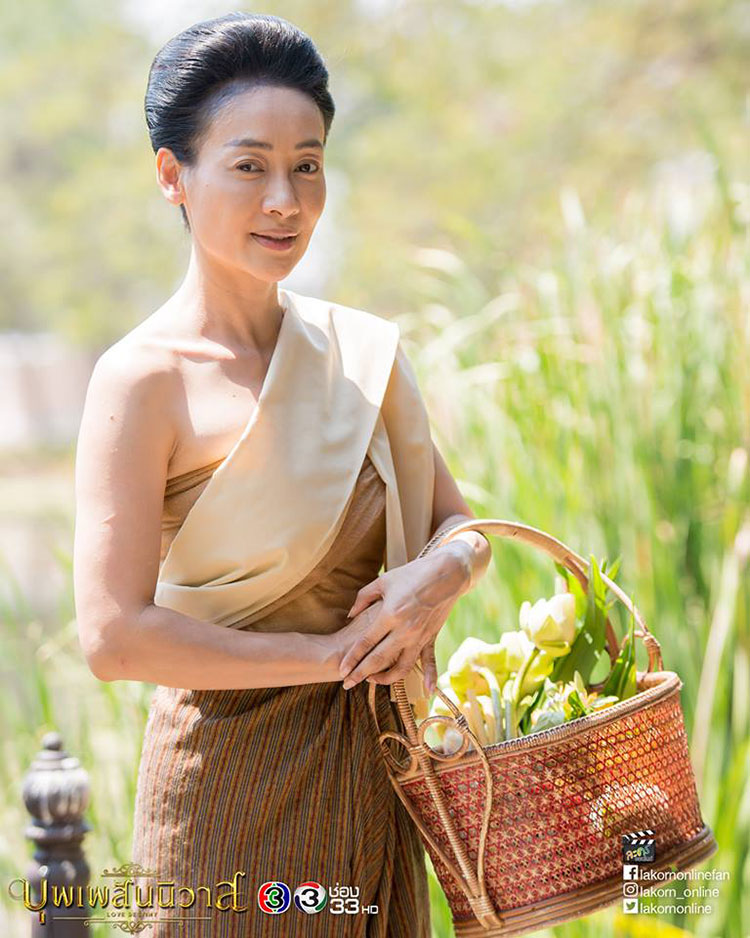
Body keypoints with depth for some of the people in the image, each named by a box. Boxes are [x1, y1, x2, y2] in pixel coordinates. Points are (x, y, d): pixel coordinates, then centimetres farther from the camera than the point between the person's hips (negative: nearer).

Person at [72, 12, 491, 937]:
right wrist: (330, 654, -15)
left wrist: (441, 573, -10)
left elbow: (462, 525, 14)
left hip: (372, 777, 6)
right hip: (234, 783, -6)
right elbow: (115, 637, -21)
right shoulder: (144, 379, -14)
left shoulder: (362, 349, 4)